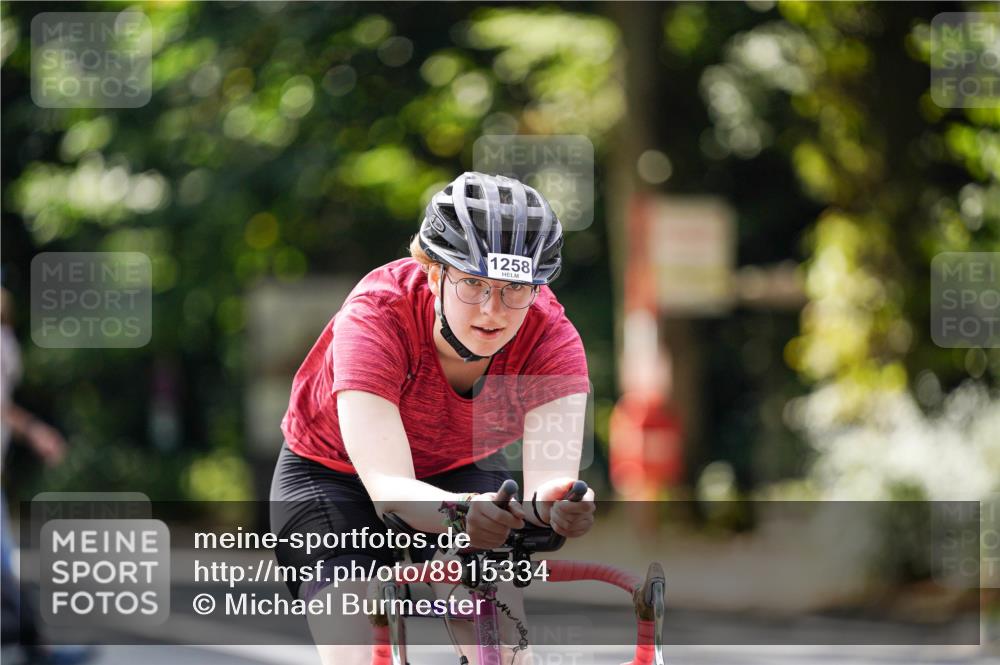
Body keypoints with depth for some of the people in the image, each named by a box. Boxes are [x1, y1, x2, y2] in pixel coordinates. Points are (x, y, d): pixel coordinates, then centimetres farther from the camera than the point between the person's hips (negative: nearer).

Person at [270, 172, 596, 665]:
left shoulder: (551, 336, -27)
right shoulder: (376, 315, -35)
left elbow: (553, 477, -38)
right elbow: (387, 486, -43)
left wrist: (549, 505, -62)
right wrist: (460, 513, -65)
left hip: (460, 471, 2)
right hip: (331, 474, -2)